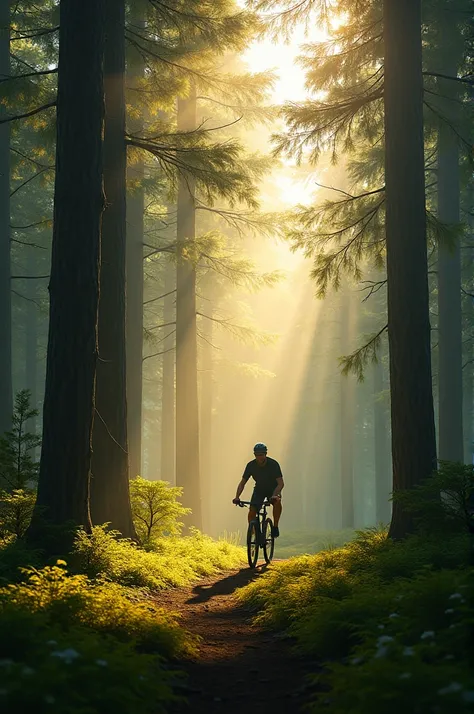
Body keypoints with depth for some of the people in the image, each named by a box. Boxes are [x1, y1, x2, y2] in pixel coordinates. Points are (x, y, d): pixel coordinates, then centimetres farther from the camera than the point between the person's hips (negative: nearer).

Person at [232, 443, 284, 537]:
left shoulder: (273, 464, -25)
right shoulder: (251, 465, -18)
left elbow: (280, 483, -31)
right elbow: (242, 483, -13)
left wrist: (275, 495, -49)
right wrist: (237, 497, -29)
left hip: (273, 489, -2)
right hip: (259, 489, 2)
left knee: (277, 501, -35)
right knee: (252, 511, -19)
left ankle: (275, 526, -19)